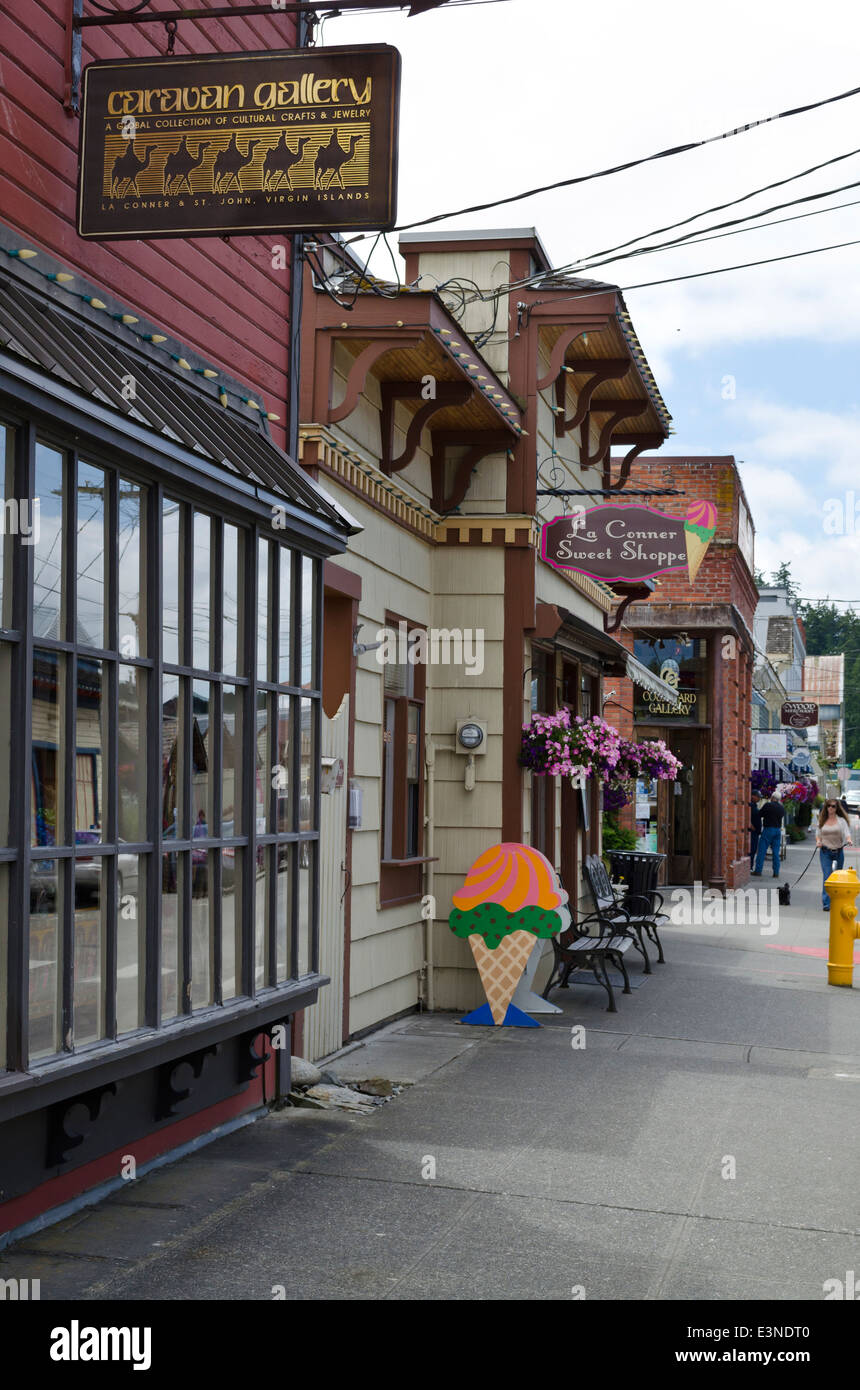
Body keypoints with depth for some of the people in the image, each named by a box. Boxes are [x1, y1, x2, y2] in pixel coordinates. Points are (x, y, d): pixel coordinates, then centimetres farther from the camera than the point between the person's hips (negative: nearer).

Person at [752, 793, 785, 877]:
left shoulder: (768, 805, -9)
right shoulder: (782, 808, 8)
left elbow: (760, 814, -3)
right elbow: (782, 817, 15)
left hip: (768, 829, -5)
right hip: (778, 830, 5)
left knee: (762, 850, -1)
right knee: (776, 852, 8)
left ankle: (758, 870, -3)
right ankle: (776, 872, 6)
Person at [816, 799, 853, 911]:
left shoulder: (841, 820, 2)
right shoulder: (822, 821, 7)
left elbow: (846, 832, -10)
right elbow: (818, 835, 16)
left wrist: (848, 839, -31)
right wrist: (818, 841, -6)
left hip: (838, 852, 0)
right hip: (825, 852, 0)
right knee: (827, 876, -12)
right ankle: (826, 903, -16)